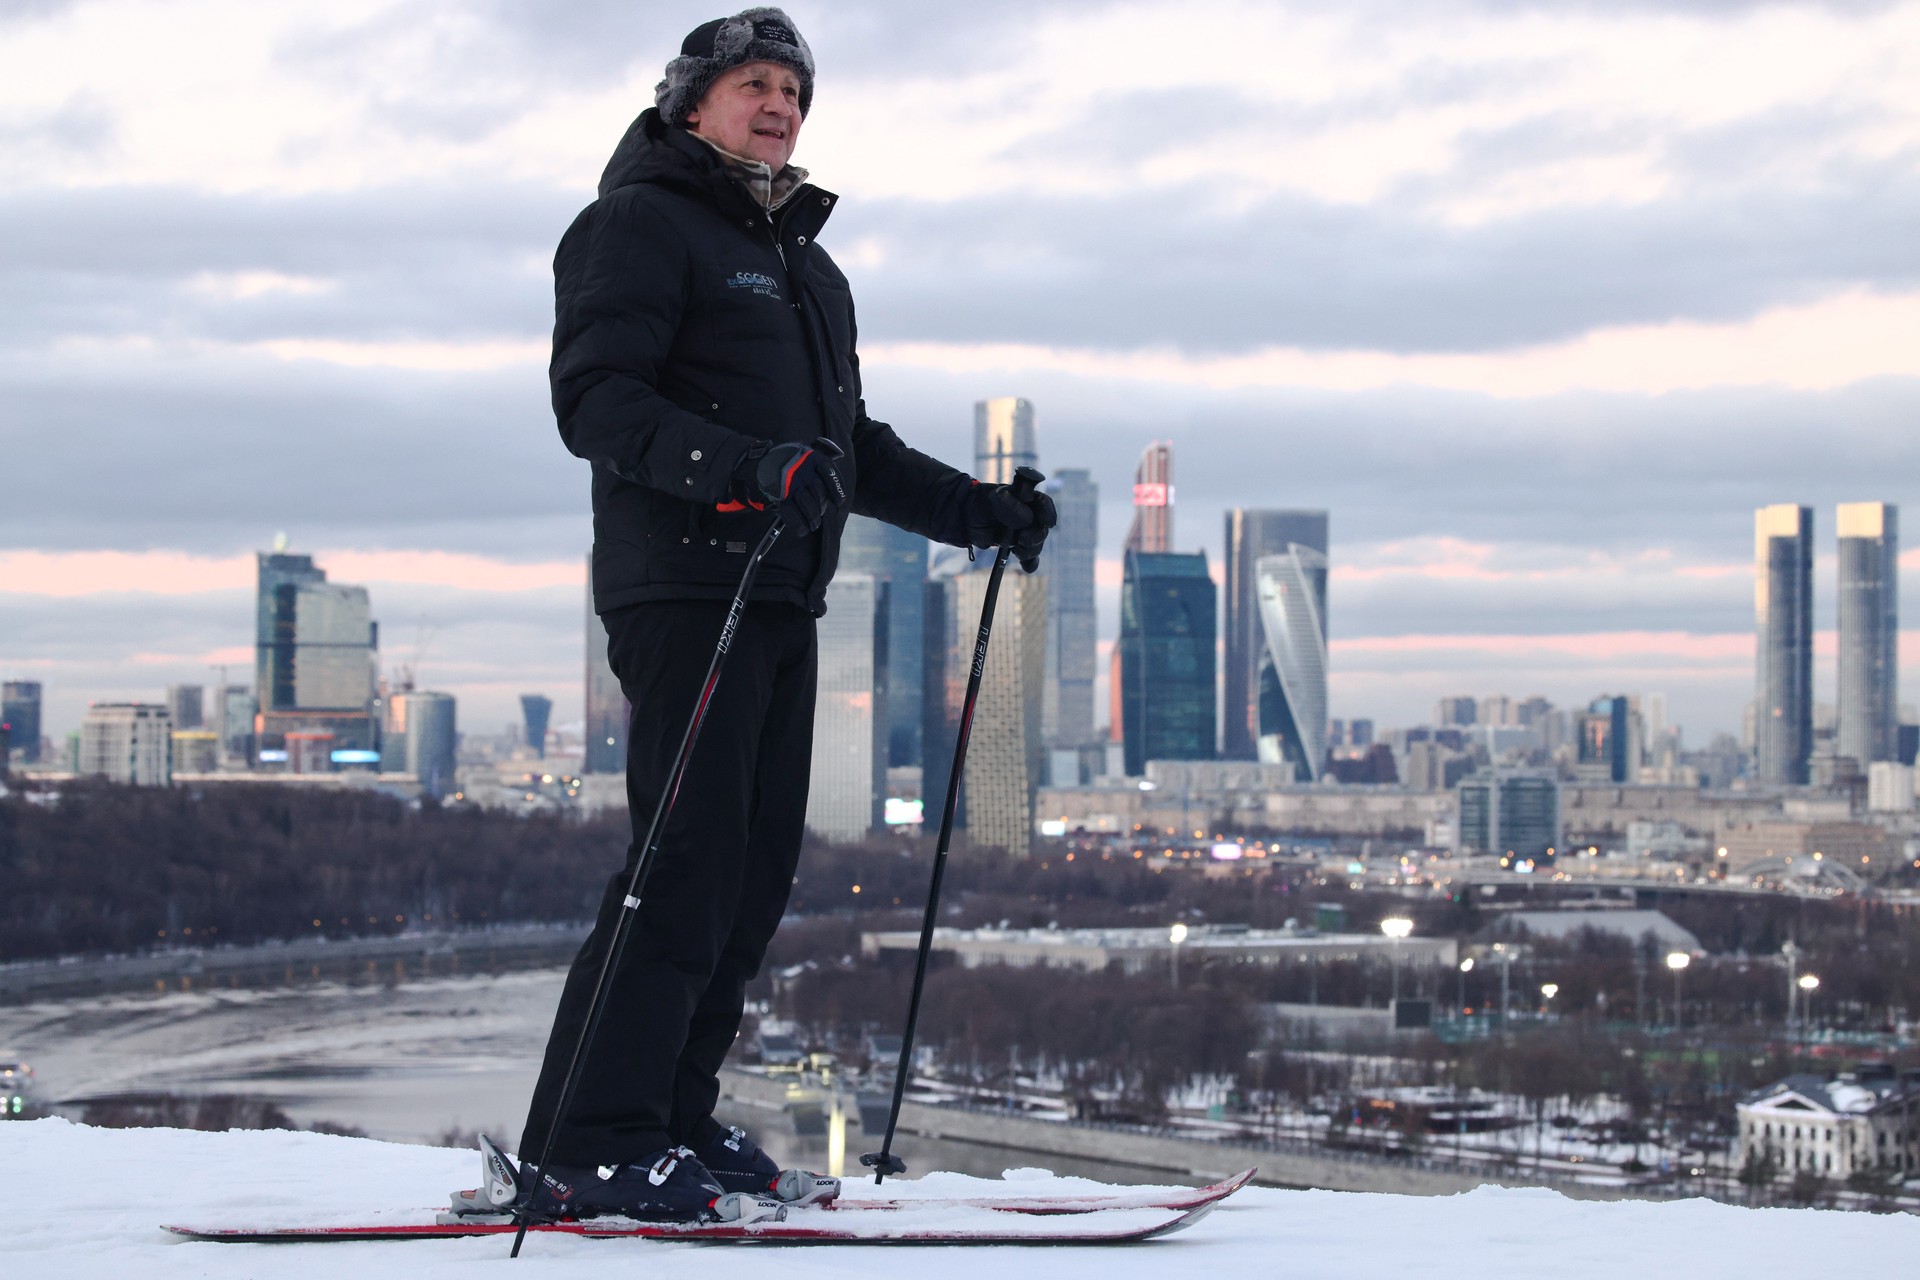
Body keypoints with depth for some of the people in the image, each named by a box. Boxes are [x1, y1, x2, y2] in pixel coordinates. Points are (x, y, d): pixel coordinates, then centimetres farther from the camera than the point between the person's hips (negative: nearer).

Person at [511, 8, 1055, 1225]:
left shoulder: (804, 264, 27)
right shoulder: (641, 224, 0)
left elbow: (849, 442, 31)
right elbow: (596, 400, -13)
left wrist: (977, 510, 22)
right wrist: (736, 467, -28)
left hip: (780, 597, 9)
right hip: (684, 584, -9)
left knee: (757, 871, 5)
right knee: (689, 862, -16)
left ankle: (674, 1121, 10)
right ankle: (589, 1146, -15)